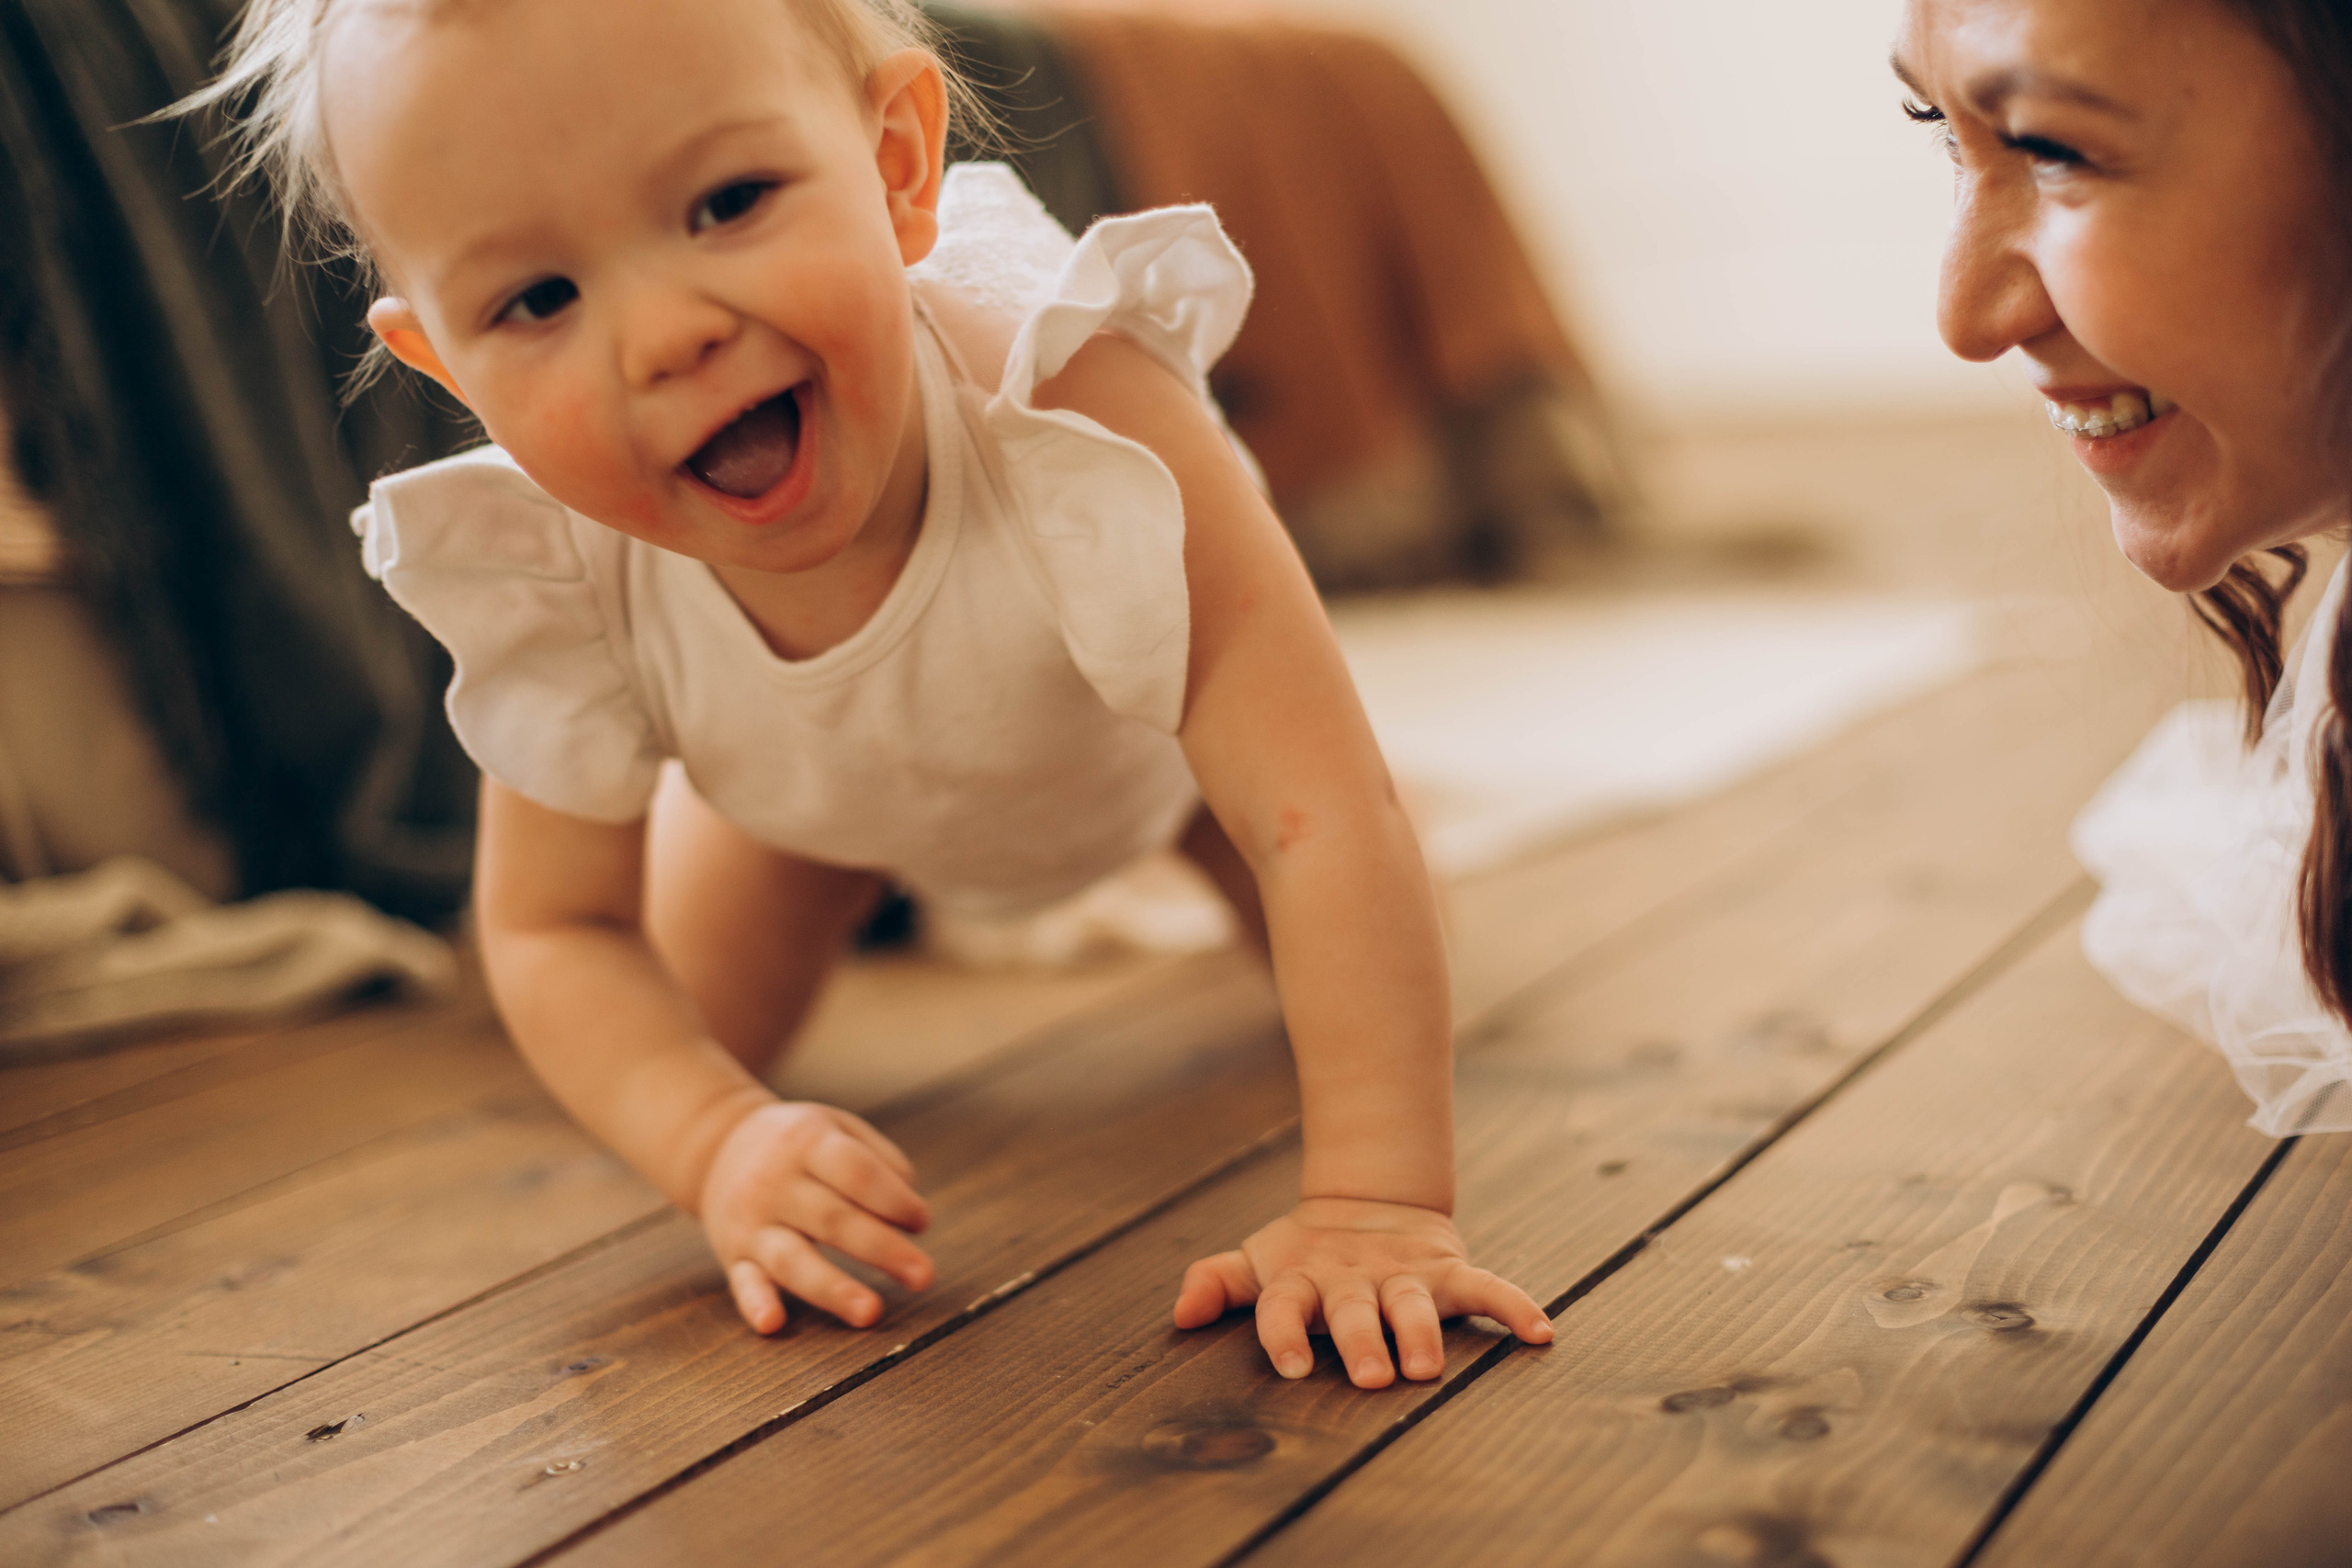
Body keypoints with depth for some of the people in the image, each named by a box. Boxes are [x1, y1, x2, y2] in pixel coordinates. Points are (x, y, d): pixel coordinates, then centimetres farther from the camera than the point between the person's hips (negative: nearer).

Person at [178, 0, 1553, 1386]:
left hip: (1146, 738, -1)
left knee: (1364, 965, 9)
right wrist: (718, 1143, -40)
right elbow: (556, 931, -22)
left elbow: (1326, 821, -51)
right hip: (806, 777, 1)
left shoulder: (1072, 398, -49)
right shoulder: (554, 583, -38)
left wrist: (1378, 1200, -58)